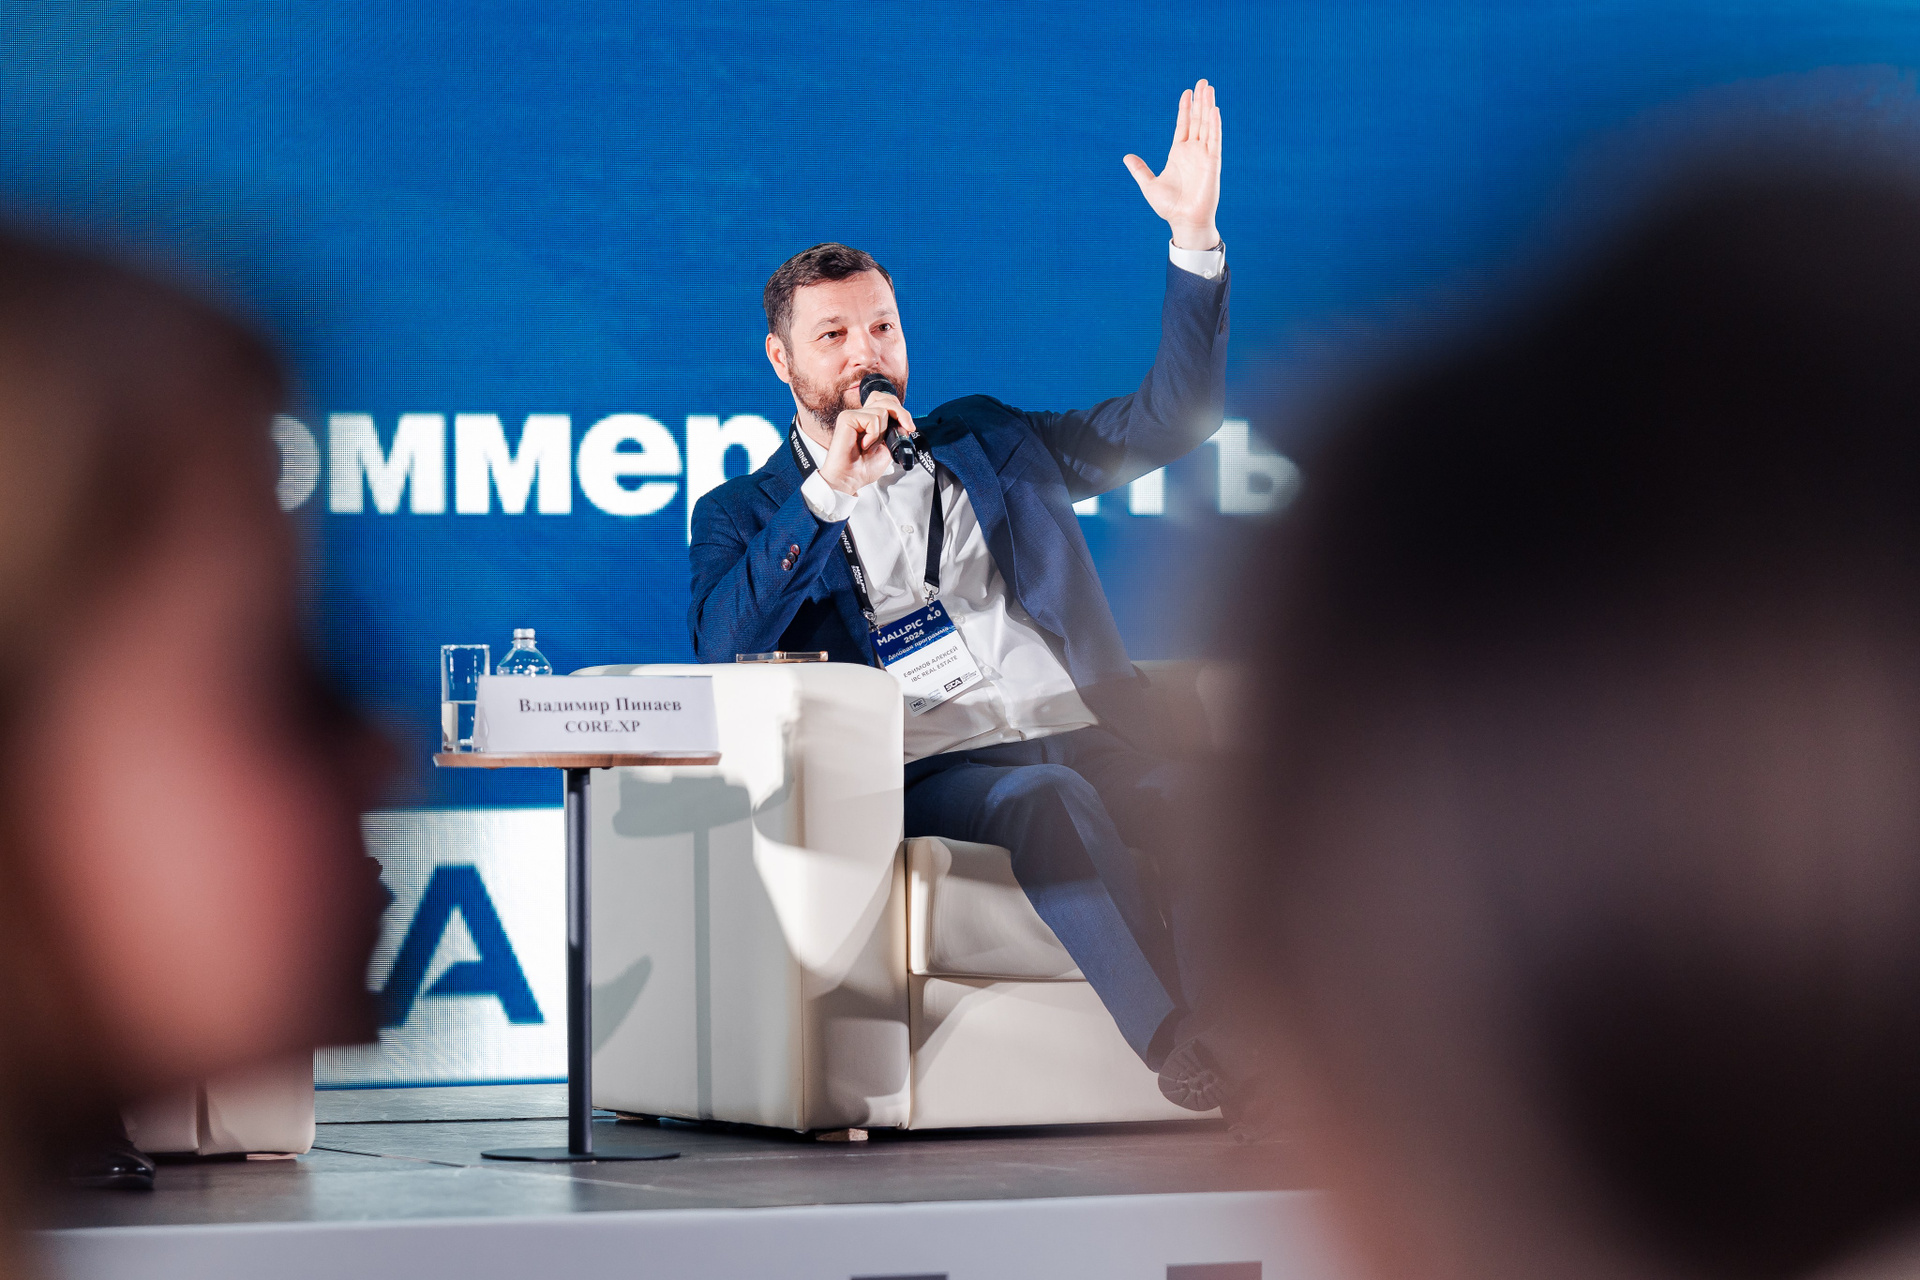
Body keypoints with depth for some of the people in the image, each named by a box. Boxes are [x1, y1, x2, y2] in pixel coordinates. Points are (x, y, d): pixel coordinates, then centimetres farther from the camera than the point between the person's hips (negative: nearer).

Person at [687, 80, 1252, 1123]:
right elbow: (720, 653, -6)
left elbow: (1172, 412, 20)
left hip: (1084, 738, 4)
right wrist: (830, 491, -11)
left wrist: (1195, 237, 8)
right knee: (1048, 798, -37)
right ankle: (1182, 1049, -43)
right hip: (925, 774, -4)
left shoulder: (985, 443, 25)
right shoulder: (745, 514, 15)